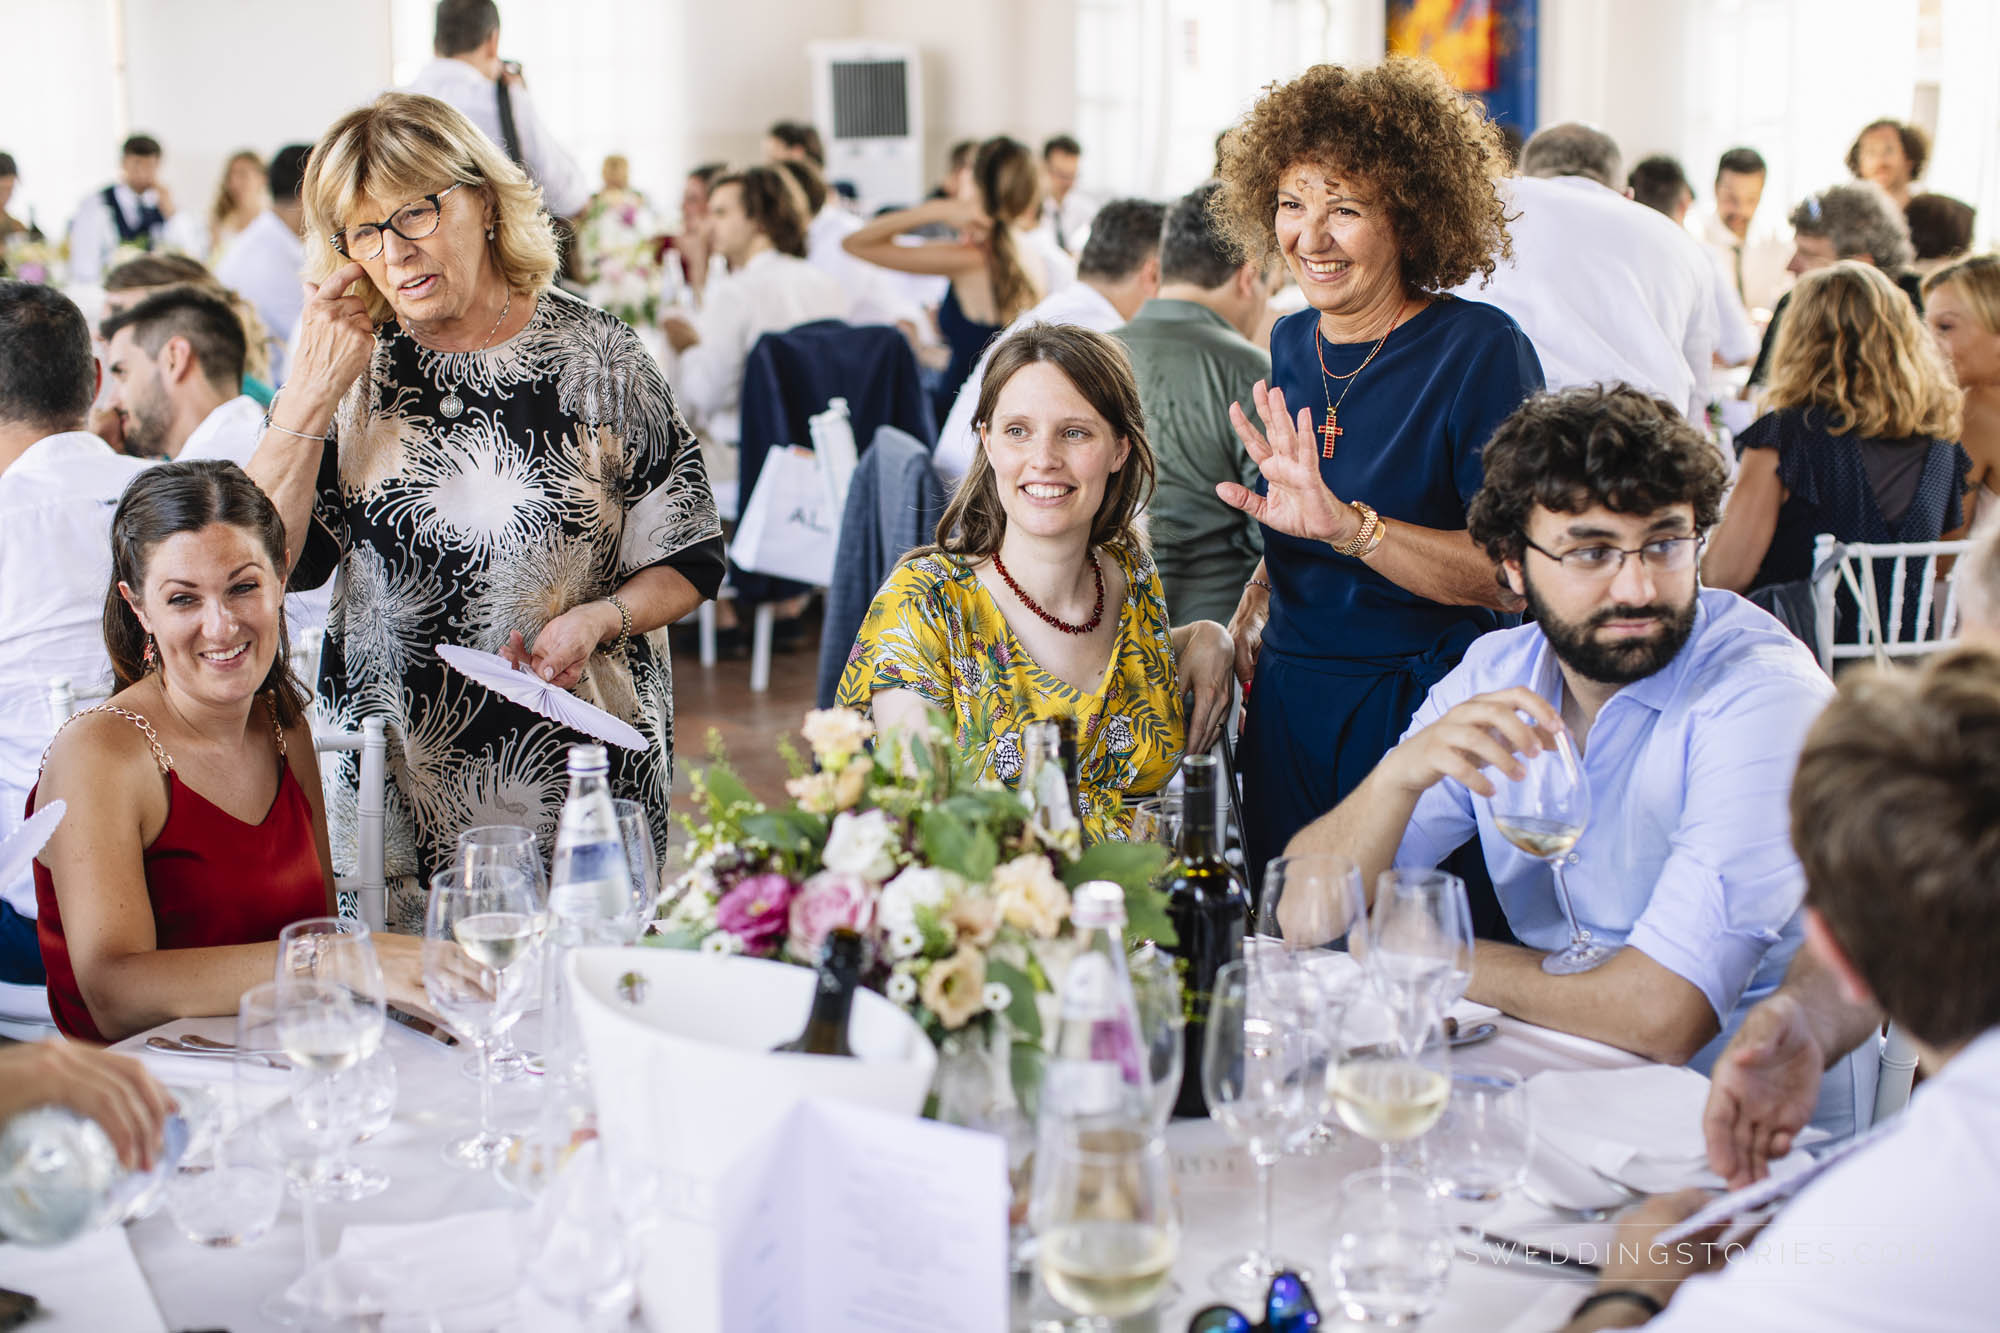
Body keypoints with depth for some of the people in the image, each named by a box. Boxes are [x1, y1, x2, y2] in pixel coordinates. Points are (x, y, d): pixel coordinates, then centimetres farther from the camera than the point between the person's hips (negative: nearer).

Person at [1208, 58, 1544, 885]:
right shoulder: (1293, 344, 7)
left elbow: (1518, 574, -22)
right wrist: (1252, 608, 3)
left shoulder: (1480, 350, -12)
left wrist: (1347, 524, -31)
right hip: (1287, 709, 6)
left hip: (1423, 710, -6)